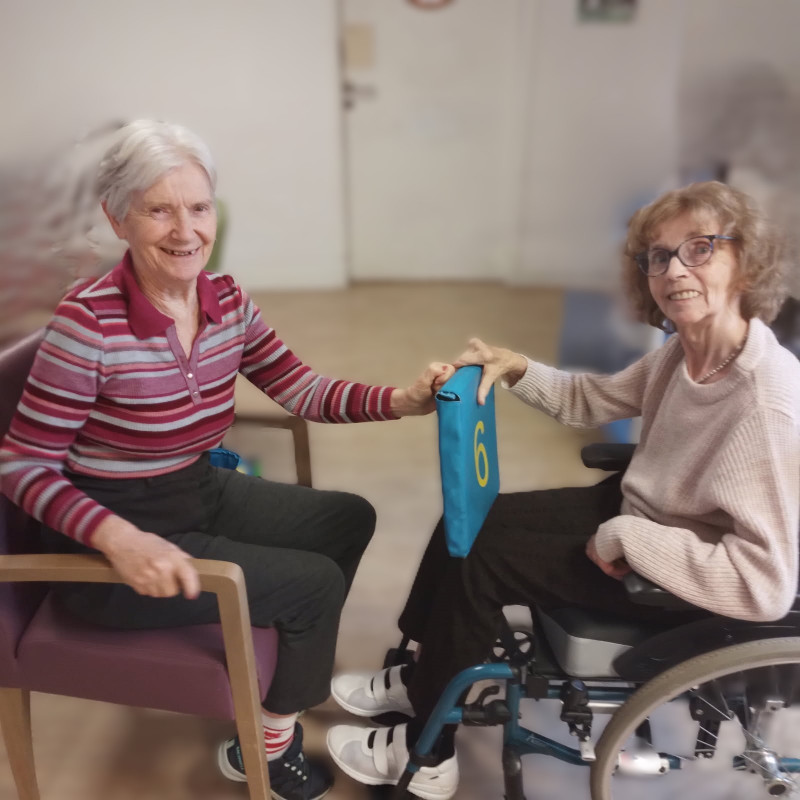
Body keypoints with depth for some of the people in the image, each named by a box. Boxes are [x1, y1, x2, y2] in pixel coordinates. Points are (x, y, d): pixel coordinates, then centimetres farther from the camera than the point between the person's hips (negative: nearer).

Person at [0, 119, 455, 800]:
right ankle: (266, 745, 19)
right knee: (314, 581, -10)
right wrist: (118, 539, -35)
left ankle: (290, 675, 29)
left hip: (201, 494, 8)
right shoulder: (89, 321, -25)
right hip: (114, 534, -7)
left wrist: (401, 401, -16)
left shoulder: (227, 300, -5)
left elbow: (302, 390, -2)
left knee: (351, 519, 10)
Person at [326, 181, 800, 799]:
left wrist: (624, 537, -28)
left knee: (480, 556, -9)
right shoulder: (684, 350, -6)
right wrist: (516, 368, -7)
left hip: (682, 580, -8)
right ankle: (421, 676, 33)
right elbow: (591, 399, 10)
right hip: (632, 510, 8)